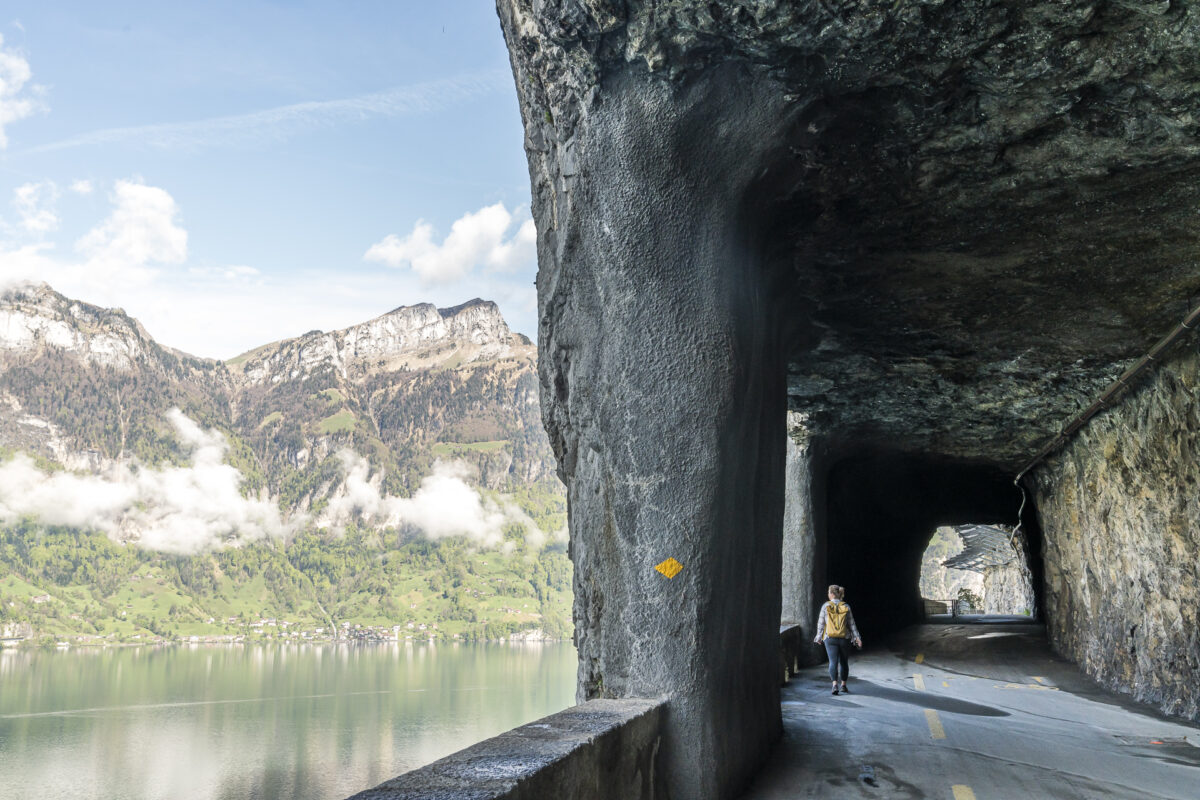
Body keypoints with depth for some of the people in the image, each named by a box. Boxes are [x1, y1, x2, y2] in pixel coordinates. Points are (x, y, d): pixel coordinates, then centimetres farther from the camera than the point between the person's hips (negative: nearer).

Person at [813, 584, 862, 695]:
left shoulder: (826, 606, -2)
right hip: (844, 638, 2)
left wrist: (819, 637, 11)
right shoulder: (846, 607, 1)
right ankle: (843, 685, 23)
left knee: (833, 662, -4)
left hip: (830, 638, -2)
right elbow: (851, 624, 2)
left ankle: (835, 684, -21)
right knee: (844, 662, 16)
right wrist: (857, 638, 6)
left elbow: (820, 624, 2)